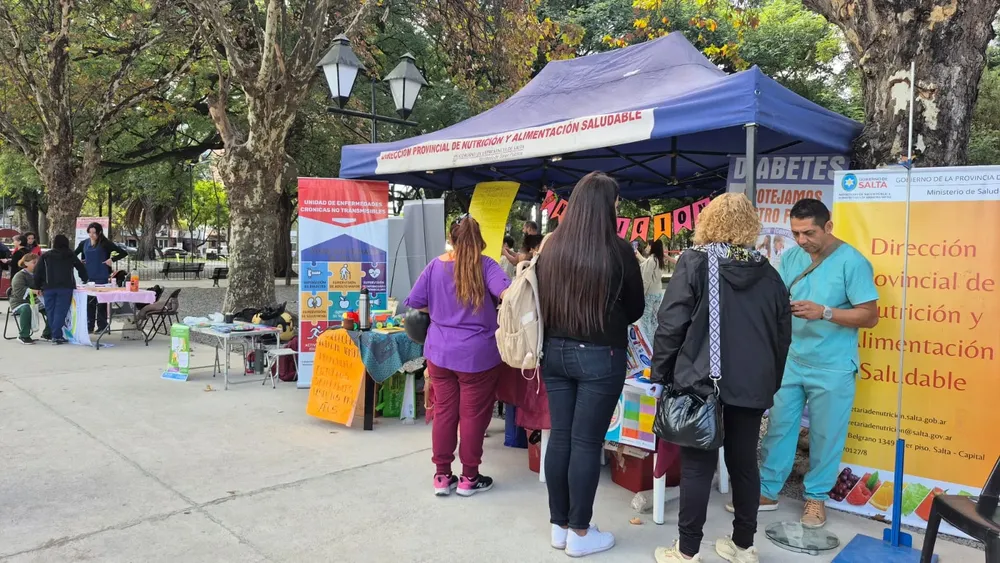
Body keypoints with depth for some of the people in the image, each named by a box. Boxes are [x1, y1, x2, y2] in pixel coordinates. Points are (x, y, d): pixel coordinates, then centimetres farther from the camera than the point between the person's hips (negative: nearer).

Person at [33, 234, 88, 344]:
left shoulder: (45, 256, 12)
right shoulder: (70, 255, 12)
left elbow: (38, 272, 8)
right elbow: (81, 268, 20)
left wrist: (37, 287, 17)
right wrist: (85, 280, 37)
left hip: (49, 287, 1)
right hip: (65, 287, -1)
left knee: (51, 312, 9)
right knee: (60, 311, -4)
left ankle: (56, 334, 12)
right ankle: (56, 335, -10)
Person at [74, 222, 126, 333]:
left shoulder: (105, 243, -4)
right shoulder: (84, 243, 8)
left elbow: (123, 253, -6)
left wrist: (112, 259, -13)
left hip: (102, 277, -4)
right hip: (88, 277, 4)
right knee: (89, 302, 8)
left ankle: (102, 326, 6)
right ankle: (89, 326, 15)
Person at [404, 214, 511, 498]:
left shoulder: (435, 266, 2)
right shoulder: (485, 265, -9)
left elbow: (413, 303, 4)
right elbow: (508, 294, -24)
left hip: (440, 353, 4)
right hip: (477, 355, -4)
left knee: (444, 412, 12)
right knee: (474, 415, 8)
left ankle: (442, 476, 20)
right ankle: (469, 478, 19)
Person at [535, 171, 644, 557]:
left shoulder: (550, 248, -1)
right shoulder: (617, 250, -12)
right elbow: (635, 309, 1)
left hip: (555, 351, 5)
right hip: (600, 356, -4)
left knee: (559, 435, 11)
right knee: (587, 442, 3)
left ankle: (559, 526, 24)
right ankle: (579, 533, 15)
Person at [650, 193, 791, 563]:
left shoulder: (694, 263, -7)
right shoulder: (768, 272, 7)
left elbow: (671, 324, -11)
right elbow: (782, 334, 10)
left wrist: (661, 373, -2)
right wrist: (771, 382, 19)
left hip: (702, 381, -4)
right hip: (752, 385, 5)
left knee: (697, 467, 2)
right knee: (744, 464, 15)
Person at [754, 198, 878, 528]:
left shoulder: (852, 262, -13)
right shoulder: (790, 258, 2)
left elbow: (870, 316, -13)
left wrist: (824, 312, -24)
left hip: (832, 368, -4)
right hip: (791, 360, 4)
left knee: (825, 435, 10)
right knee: (779, 426, 10)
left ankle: (816, 496, 28)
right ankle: (767, 490, 23)